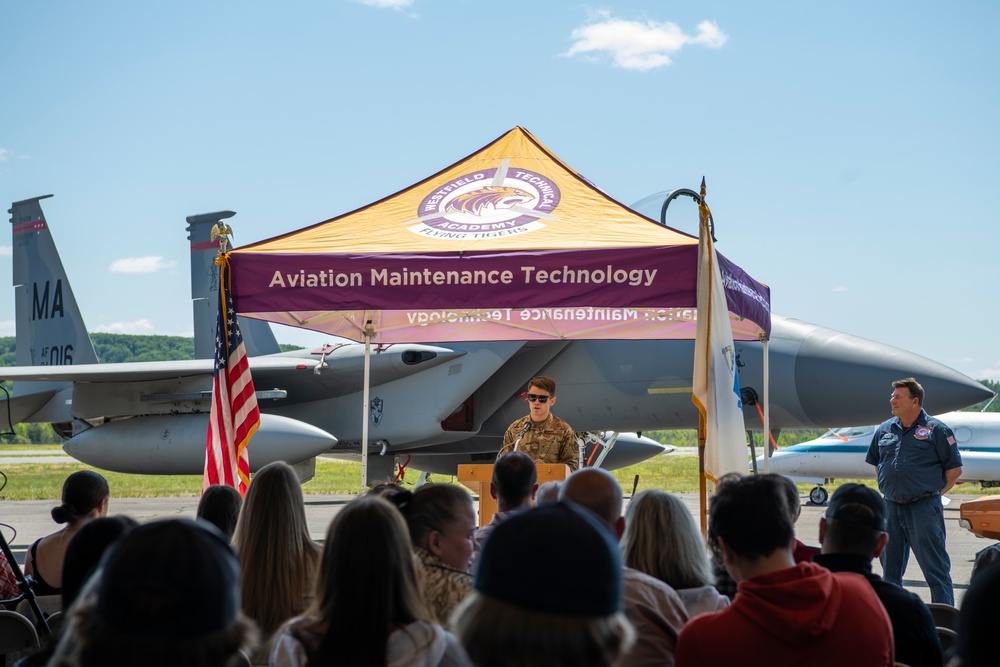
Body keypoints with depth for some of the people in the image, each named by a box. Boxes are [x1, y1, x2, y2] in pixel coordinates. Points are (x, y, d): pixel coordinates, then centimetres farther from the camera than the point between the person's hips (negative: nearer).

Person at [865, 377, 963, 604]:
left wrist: (935, 493, -2)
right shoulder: (884, 430, 11)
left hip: (924, 508, -6)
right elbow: (877, 463, 24)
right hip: (891, 507, 6)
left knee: (934, 567, -5)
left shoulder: (936, 429, -5)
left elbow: (955, 468, -2)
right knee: (890, 566, 13)